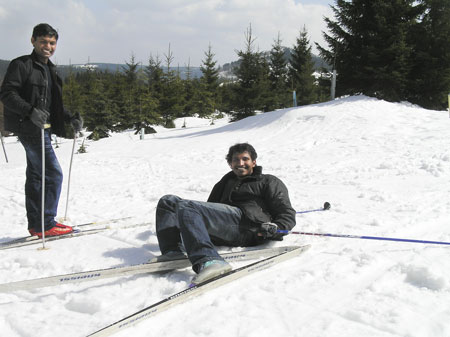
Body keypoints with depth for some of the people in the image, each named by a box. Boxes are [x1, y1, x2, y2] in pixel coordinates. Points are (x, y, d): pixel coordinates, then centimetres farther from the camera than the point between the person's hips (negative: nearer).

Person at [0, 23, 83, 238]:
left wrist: (70, 118, 9)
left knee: (35, 174, 13)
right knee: (53, 174, -11)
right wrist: (31, 111, -31)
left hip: (42, 128, 9)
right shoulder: (21, 65, -8)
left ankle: (35, 224, 21)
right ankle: (45, 224, -4)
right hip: (29, 128, -9)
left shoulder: (49, 69, 18)